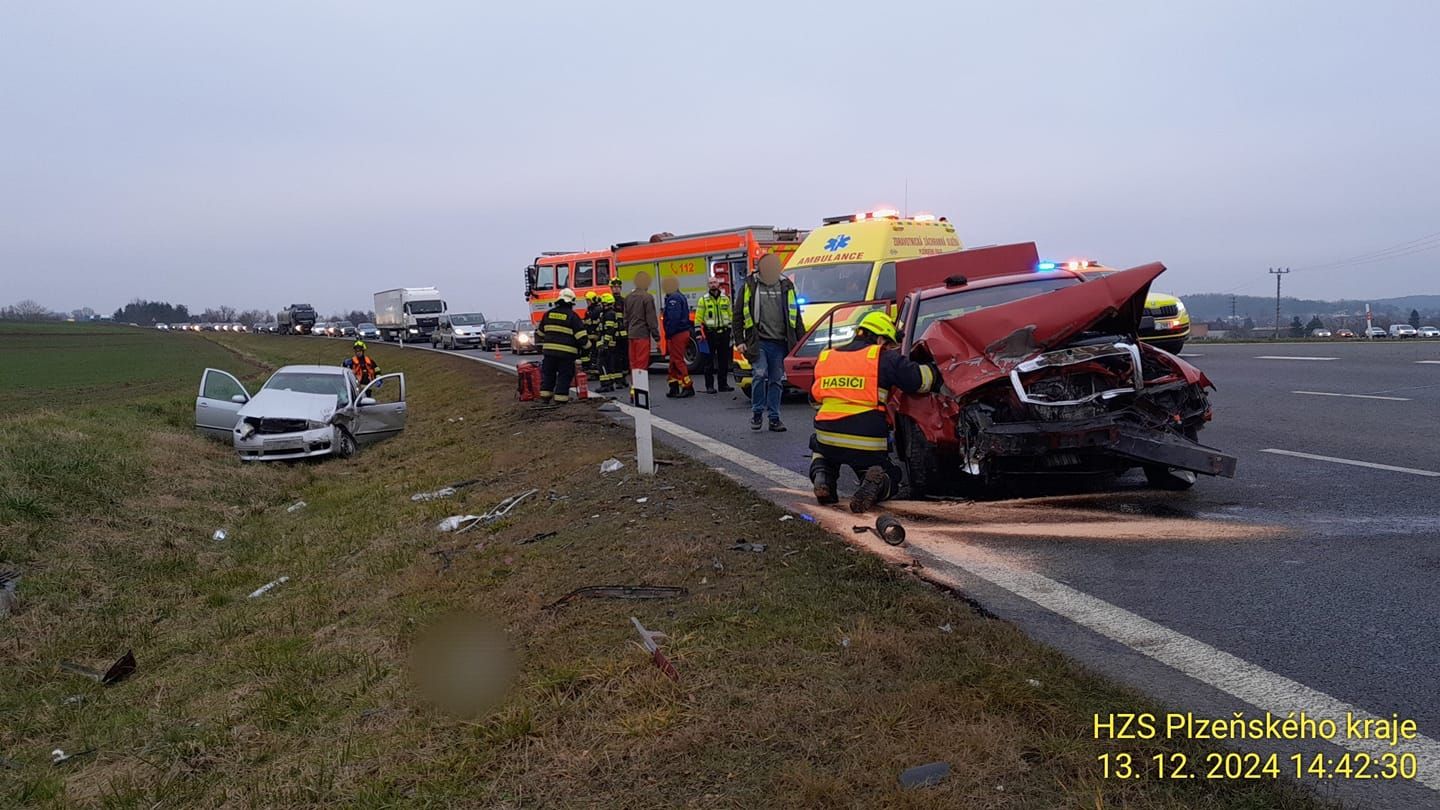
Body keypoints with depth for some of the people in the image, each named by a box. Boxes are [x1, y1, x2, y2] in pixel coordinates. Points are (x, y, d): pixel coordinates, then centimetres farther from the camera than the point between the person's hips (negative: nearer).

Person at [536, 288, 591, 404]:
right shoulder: (572, 316, -7)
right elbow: (582, 337, -10)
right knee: (564, 376, 4)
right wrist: (586, 351, 0)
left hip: (549, 351, 4)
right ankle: (560, 398, 4)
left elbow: (540, 333, 21)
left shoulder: (549, 314, 8)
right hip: (566, 353, -4)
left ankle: (545, 397, 18)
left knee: (548, 374, 16)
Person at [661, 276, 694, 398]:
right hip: (684, 332, 10)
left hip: (676, 334, -10)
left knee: (677, 361, -7)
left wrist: (668, 333, -19)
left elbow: (673, 318, -24)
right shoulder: (681, 297, 18)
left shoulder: (673, 298, -14)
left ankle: (687, 387, -8)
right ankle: (674, 388, 19)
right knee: (674, 361, 15)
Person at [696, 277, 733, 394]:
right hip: (709, 334, -3)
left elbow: (730, 315, 16)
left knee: (724, 360, 7)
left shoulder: (726, 299, 11)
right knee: (709, 361, 0)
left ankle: (723, 384, 15)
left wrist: (730, 329, 10)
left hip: (724, 333, 3)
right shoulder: (703, 299, 2)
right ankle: (709, 386, 4)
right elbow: (698, 317, -1)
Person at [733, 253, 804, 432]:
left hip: (780, 343, 3)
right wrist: (739, 340, -2)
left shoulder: (786, 286, 12)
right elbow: (738, 315, 5)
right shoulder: (749, 286, 4)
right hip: (759, 342, -3)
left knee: (776, 380, 5)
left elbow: (796, 315, 16)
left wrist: (801, 340, 11)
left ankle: (774, 418, 11)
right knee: (760, 374, -14)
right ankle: (756, 413, 3)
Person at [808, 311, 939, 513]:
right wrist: (934, 370, 19)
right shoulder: (884, 358, -1)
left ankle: (821, 476, 6)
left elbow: (815, 396, 24)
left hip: (827, 440, 3)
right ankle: (875, 484, -14)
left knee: (818, 447, 39)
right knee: (890, 477, 23)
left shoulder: (825, 357, 13)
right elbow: (919, 379, -2)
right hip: (868, 445, -3)